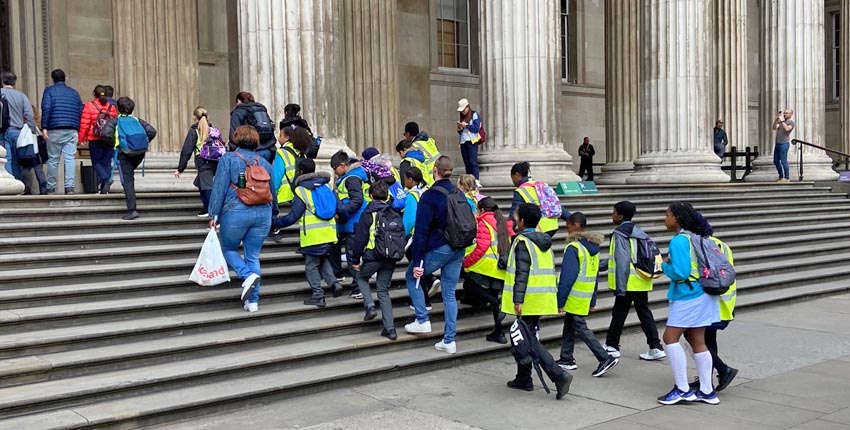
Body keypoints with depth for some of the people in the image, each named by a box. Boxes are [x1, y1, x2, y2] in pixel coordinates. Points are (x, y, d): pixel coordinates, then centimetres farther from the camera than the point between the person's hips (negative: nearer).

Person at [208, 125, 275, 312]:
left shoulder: (228, 158, 1)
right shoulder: (264, 162, 12)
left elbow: (219, 188, -6)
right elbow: (272, 192, 17)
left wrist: (214, 215, -2)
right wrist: (273, 213, 33)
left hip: (236, 212, -4)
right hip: (262, 213, 4)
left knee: (228, 248, 18)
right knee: (253, 256, 11)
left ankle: (248, 275, -7)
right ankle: (253, 301, 10)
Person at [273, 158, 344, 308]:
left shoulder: (301, 191, -7)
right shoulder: (327, 185, 9)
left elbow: (293, 216, -8)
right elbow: (340, 208, 8)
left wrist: (275, 222, 2)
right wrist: (344, 217, 29)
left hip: (312, 236, -6)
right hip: (329, 233, 6)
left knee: (311, 265, 5)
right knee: (324, 260, 22)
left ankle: (318, 296, 5)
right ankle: (333, 283, 2)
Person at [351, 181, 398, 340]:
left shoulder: (368, 214, -4)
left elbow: (360, 239, -5)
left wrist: (356, 259, 3)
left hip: (372, 256, -4)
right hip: (391, 258, 4)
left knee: (361, 277, 25)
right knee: (383, 291, 12)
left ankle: (370, 306, 3)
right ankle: (390, 328, 5)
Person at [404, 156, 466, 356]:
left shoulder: (429, 196, -13)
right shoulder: (459, 194, 5)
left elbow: (421, 231, -16)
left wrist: (417, 262, -14)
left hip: (437, 249, -6)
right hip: (457, 250, 6)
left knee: (412, 277, 19)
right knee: (449, 294, 12)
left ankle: (422, 321, 13)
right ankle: (449, 340, 12)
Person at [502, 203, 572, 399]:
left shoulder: (522, 242, -12)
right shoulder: (544, 242, 14)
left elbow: (521, 273, -20)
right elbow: (550, 271, 18)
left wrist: (517, 299, -22)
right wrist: (557, 300, 24)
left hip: (529, 301, -9)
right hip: (543, 299, 9)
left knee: (529, 340, -6)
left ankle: (559, 375, -15)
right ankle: (523, 379, 24)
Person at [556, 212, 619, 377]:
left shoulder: (573, 248, -17)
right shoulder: (593, 247, 10)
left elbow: (567, 277, -20)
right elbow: (595, 276, 14)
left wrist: (559, 301, -15)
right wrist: (593, 301, 19)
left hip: (574, 298, -8)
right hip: (586, 297, 9)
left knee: (581, 328, -4)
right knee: (569, 326, 17)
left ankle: (605, 358, -9)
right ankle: (566, 359, 24)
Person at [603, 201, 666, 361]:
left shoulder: (620, 233, -13)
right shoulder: (638, 232, 13)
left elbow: (622, 261, -19)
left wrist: (620, 287, -19)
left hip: (629, 283, -8)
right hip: (642, 282, 8)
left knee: (619, 314, 5)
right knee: (645, 313, 10)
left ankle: (611, 346, 17)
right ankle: (656, 347, 7)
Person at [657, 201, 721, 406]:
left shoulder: (679, 241, -17)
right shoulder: (696, 237, 10)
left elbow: (680, 272, -23)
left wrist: (664, 266, -4)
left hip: (687, 298, -9)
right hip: (701, 295, 9)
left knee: (670, 338, -3)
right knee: (698, 341, 11)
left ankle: (682, 389, -1)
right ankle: (707, 391, 16)